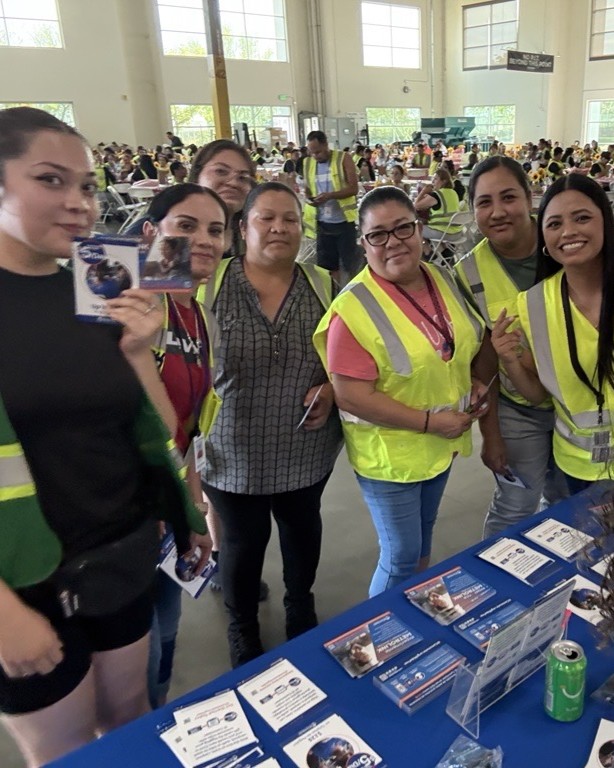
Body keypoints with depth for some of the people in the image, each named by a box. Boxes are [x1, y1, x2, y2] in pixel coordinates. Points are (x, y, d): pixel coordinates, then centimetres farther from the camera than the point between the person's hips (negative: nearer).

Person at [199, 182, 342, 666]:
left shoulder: (324, 287, -1)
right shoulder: (209, 285, -10)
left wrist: (333, 387, -11)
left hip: (307, 451, 3)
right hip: (236, 453, -2)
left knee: (303, 531, 24)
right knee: (243, 542, 16)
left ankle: (301, 608, 53)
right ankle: (243, 630, 44)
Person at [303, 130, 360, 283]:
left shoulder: (343, 158, -7)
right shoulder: (307, 163, 6)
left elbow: (354, 188, -11)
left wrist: (330, 195, -24)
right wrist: (309, 198, -8)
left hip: (343, 220, -4)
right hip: (322, 222, 4)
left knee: (350, 263, 4)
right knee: (327, 264, 10)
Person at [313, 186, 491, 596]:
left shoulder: (443, 280, -2)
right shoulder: (354, 308, -24)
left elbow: (475, 340, 14)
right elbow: (350, 396, -25)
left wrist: (479, 381, -5)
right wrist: (428, 422, -22)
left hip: (444, 444, 7)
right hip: (390, 455, -7)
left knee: (423, 536, 26)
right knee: (402, 557, 8)